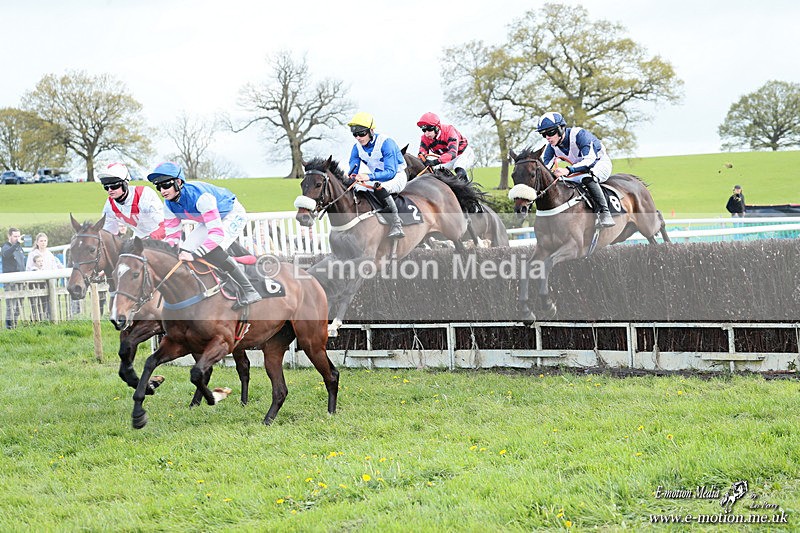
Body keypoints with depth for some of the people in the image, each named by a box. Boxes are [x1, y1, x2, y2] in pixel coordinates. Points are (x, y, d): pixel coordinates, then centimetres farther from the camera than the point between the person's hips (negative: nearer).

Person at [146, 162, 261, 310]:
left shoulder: (200, 196, -39)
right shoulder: (169, 206, -14)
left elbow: (217, 233, -41)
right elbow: (172, 236, -3)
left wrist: (194, 254, -46)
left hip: (233, 215, -9)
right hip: (210, 219, 9)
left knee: (213, 251, -30)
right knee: (184, 251, -4)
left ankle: (249, 291, -23)